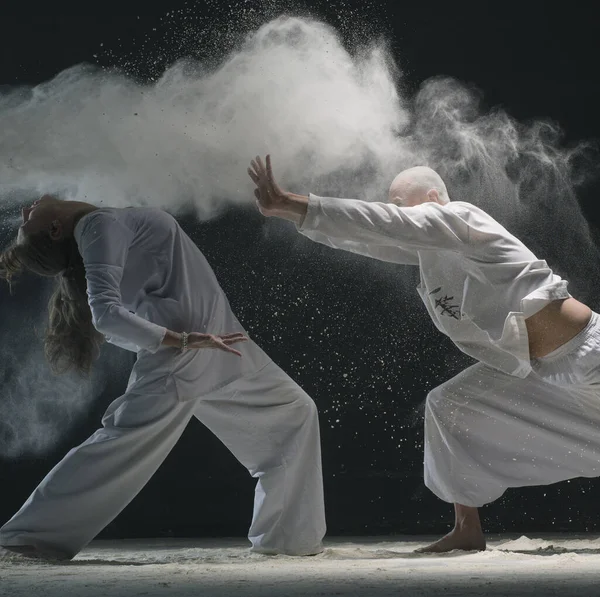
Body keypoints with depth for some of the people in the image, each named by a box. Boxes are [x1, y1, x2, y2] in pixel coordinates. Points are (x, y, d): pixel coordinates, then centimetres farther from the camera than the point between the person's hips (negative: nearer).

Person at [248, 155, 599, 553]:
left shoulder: (459, 217, -18)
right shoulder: (431, 247, 8)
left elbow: (382, 224, -28)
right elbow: (368, 239, 2)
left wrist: (291, 205, -31)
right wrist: (290, 209, -7)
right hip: (528, 363, 9)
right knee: (448, 407, 2)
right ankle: (468, 530, 8)